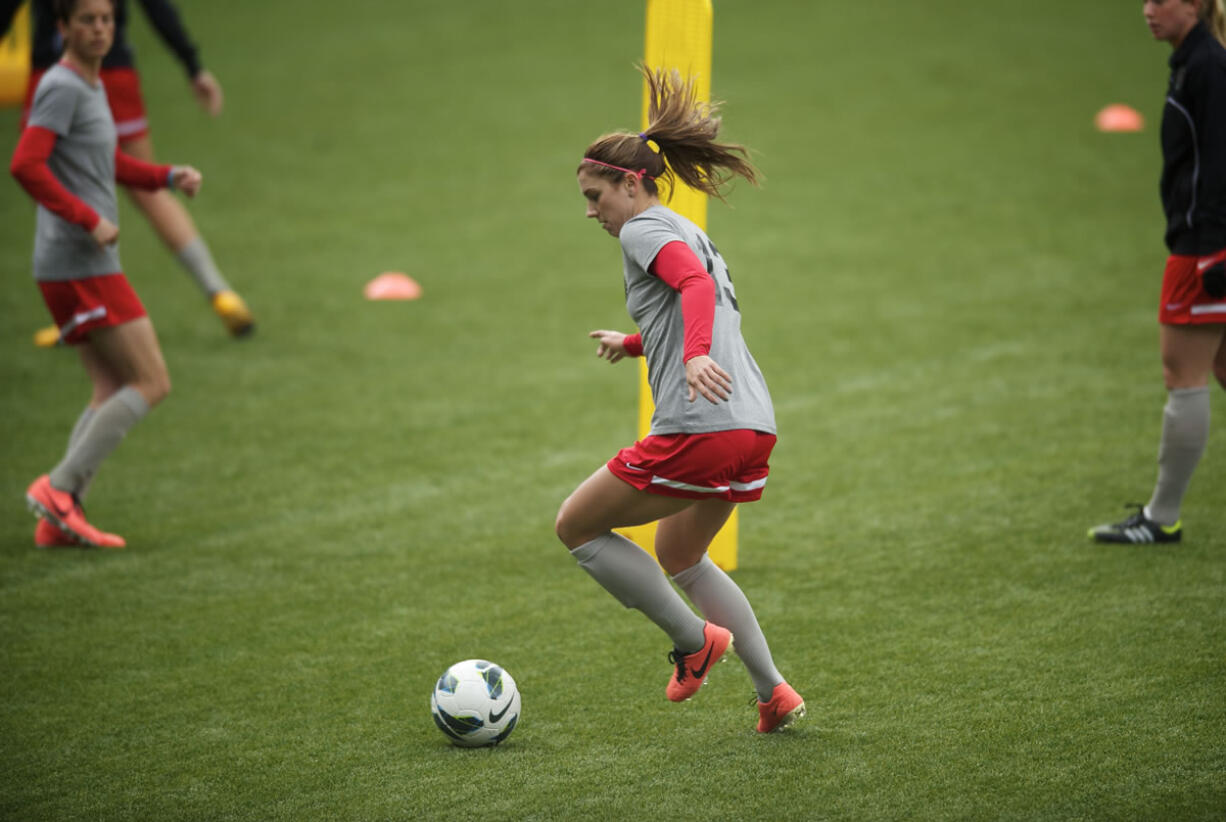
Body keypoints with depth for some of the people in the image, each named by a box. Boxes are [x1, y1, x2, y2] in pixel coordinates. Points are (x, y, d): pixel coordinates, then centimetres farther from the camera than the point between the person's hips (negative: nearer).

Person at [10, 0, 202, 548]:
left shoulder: (92, 87, 18)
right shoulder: (61, 87, -12)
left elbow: (111, 165, 30)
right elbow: (26, 165, -23)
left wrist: (169, 177, 14)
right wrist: (89, 219, -22)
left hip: (91, 264, 10)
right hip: (79, 266, -10)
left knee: (111, 391, 10)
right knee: (151, 383, -9)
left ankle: (59, 520, 5)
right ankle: (58, 488, -10)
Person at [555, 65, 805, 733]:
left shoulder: (645, 230, -3)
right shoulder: (690, 234, 25)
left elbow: (696, 284, -24)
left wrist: (695, 354, -42)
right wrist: (633, 343, 59)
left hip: (697, 429, -10)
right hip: (753, 430, 10)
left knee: (576, 527, 7)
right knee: (678, 555, 28)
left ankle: (694, 639, 5)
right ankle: (773, 692, 21)